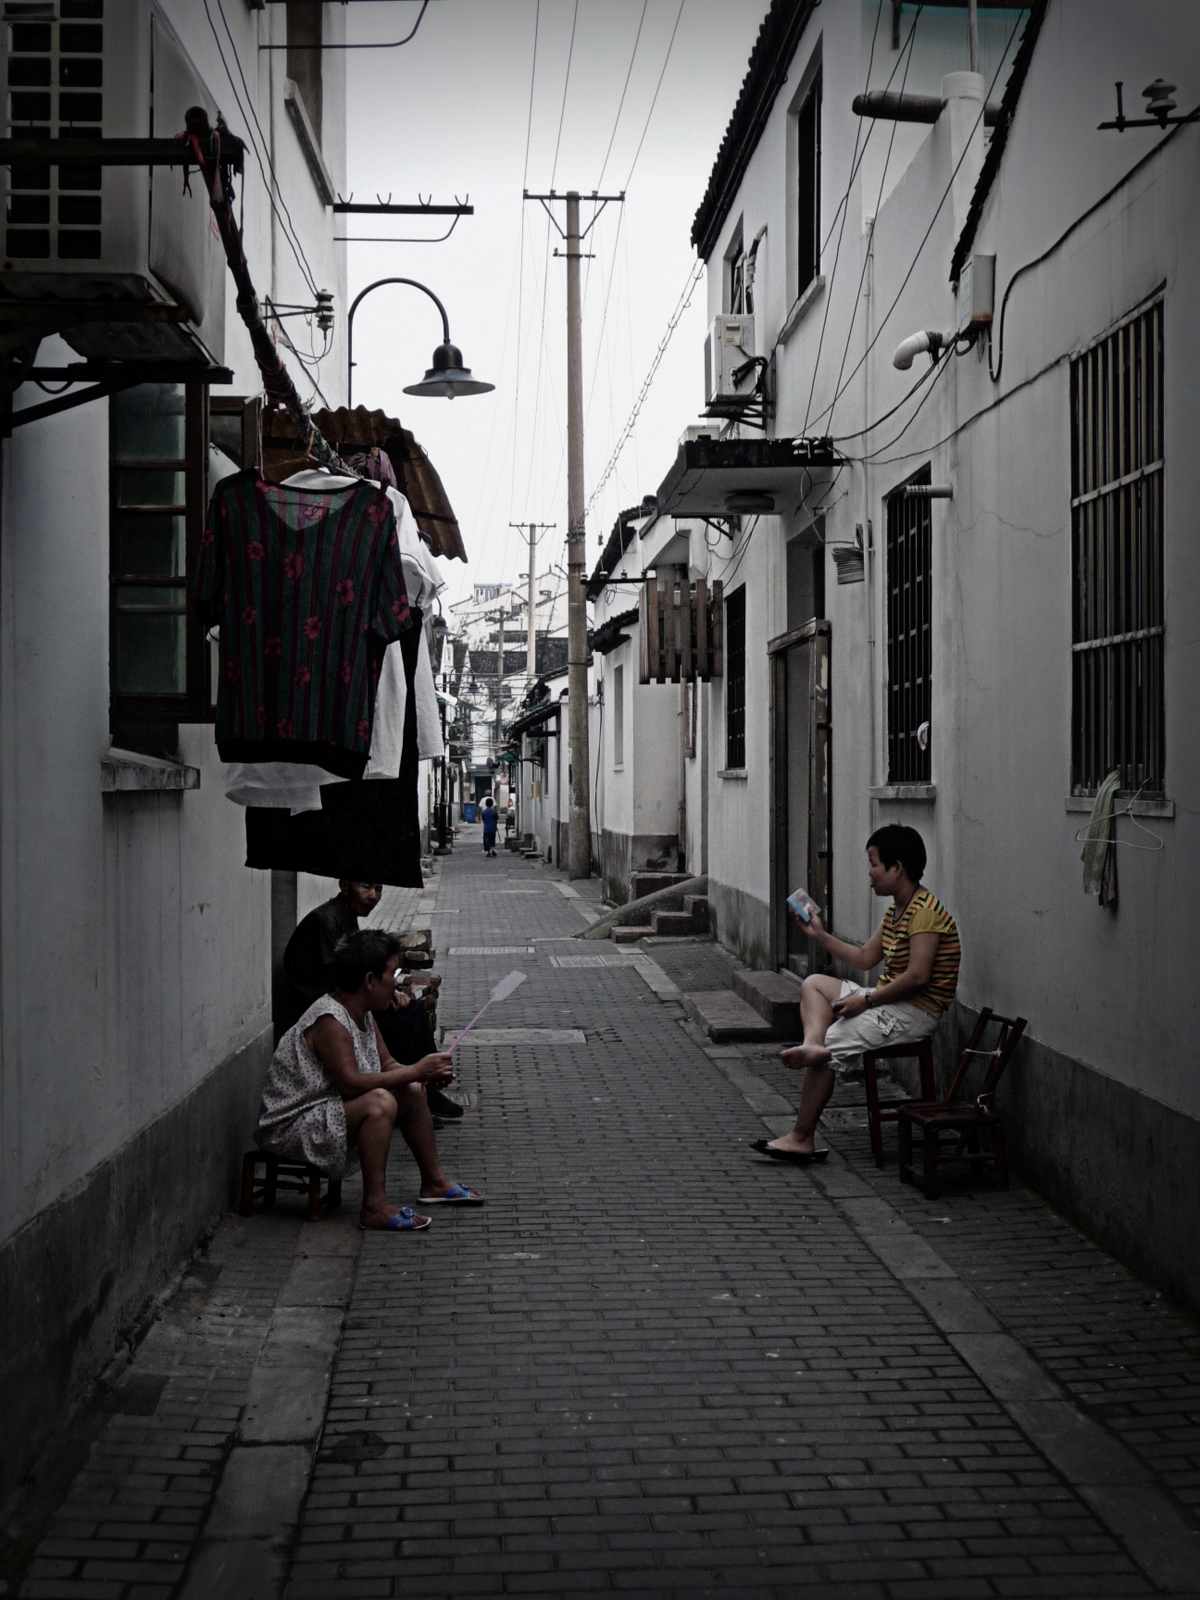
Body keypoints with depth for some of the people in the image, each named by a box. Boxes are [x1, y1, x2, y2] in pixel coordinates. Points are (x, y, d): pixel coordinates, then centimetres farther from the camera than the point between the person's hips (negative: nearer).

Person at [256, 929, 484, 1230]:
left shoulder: (362, 1014, 6)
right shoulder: (329, 1021, -25)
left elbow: (387, 1065, 13)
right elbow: (351, 1083, -32)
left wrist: (426, 1075, -7)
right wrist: (415, 1071, -26)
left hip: (326, 1111, 11)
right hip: (290, 1128, -11)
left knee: (413, 1092, 12)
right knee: (380, 1101, -32)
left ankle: (434, 1181, 27)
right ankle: (375, 1207, -29)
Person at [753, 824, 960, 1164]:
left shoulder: (924, 911, -19)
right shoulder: (896, 911, 13)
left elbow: (918, 976, -26)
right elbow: (865, 958, 20)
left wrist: (867, 1001, -19)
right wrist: (819, 936, 16)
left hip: (915, 1013, -11)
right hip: (890, 1001, 11)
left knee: (832, 1045, -14)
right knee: (814, 984, 12)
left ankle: (802, 1139, -7)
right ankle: (812, 1044, -18)